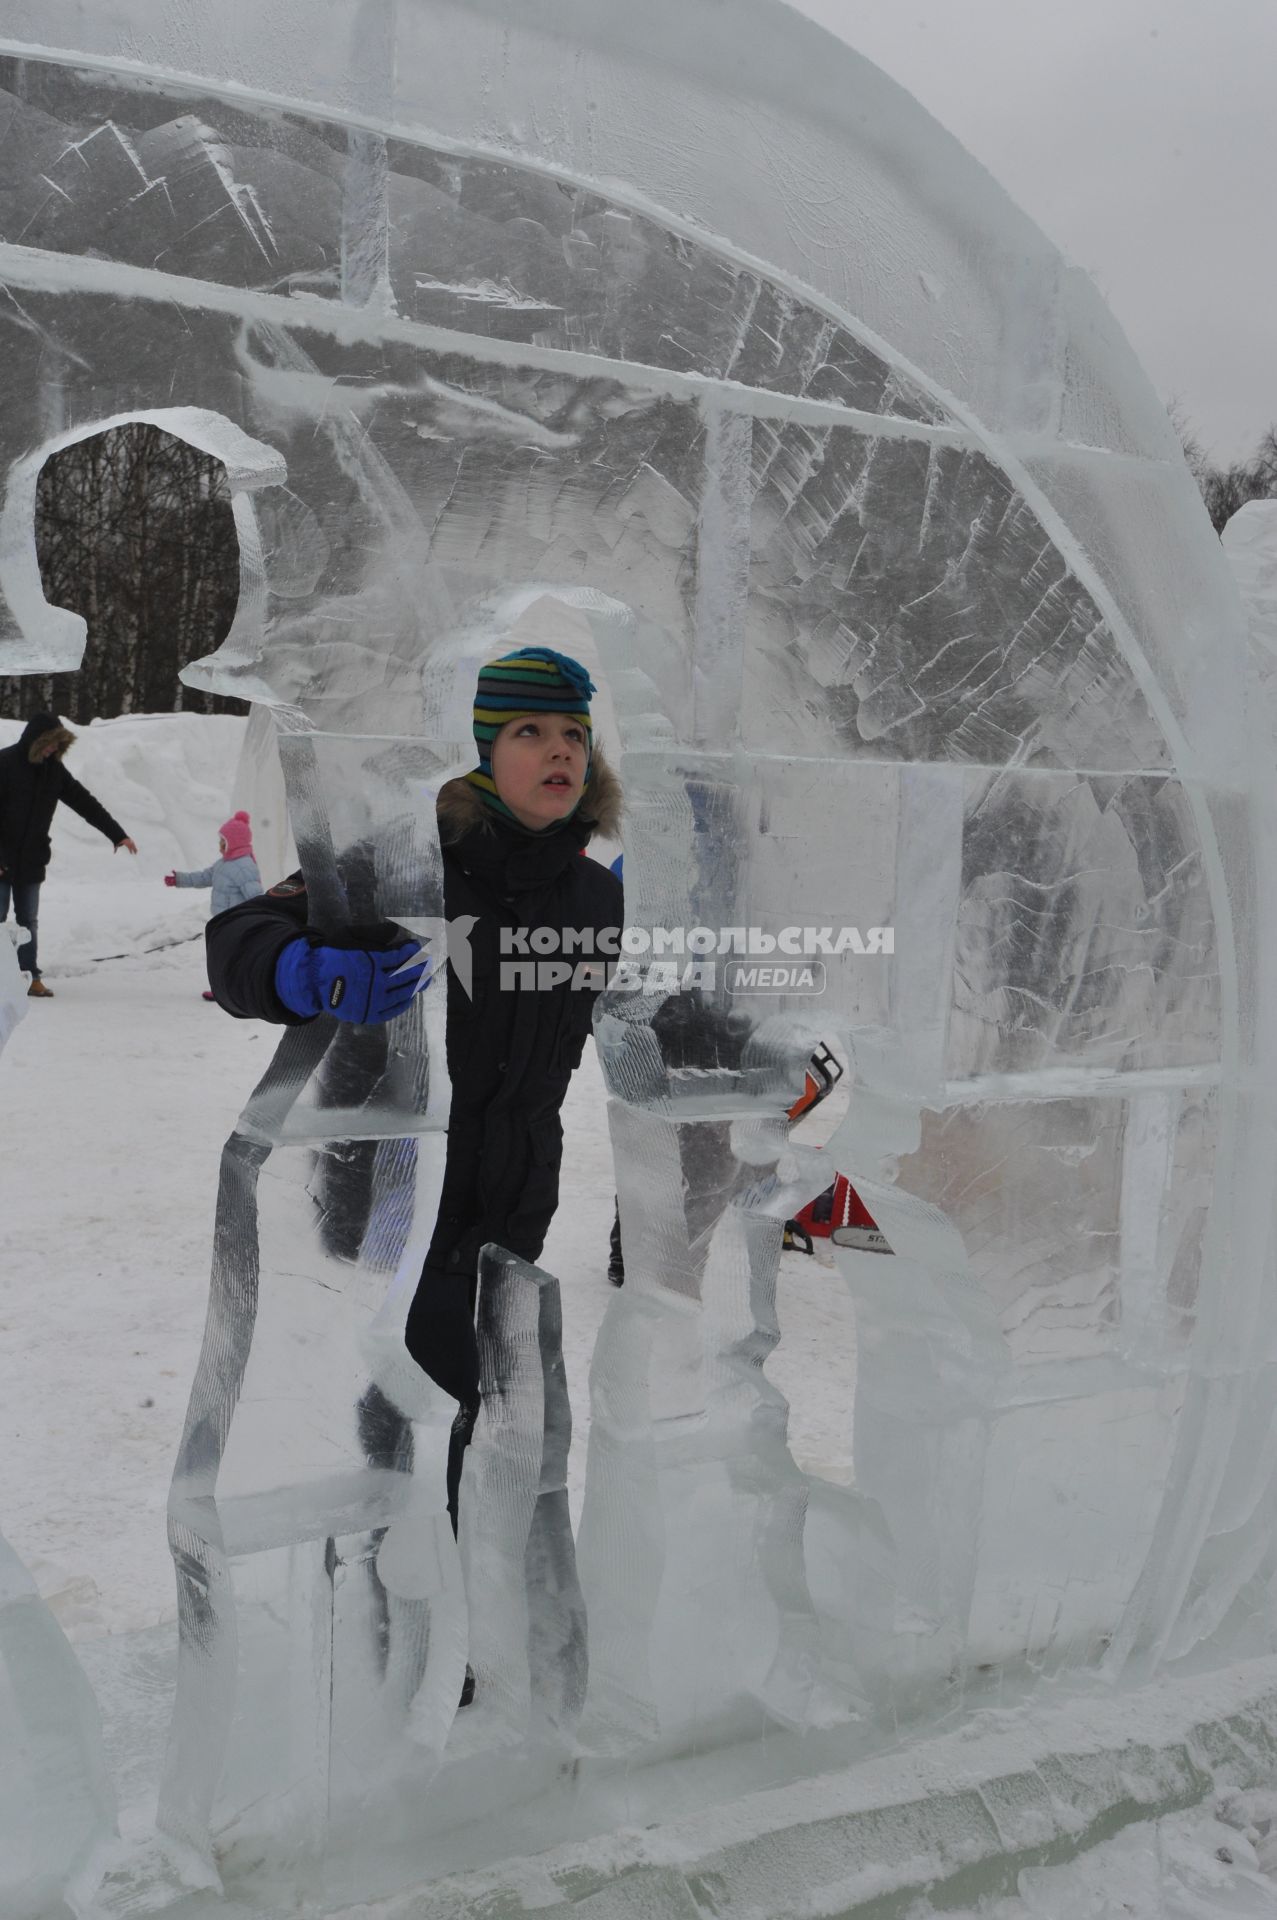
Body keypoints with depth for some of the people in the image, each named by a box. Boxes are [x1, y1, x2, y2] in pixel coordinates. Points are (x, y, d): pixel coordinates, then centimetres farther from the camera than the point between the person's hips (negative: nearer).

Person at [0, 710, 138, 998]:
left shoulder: (53, 768, 6)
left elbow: (84, 802, 8)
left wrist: (117, 833, 5)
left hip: (31, 861, 5)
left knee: (28, 921, 8)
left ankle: (30, 977, 11)